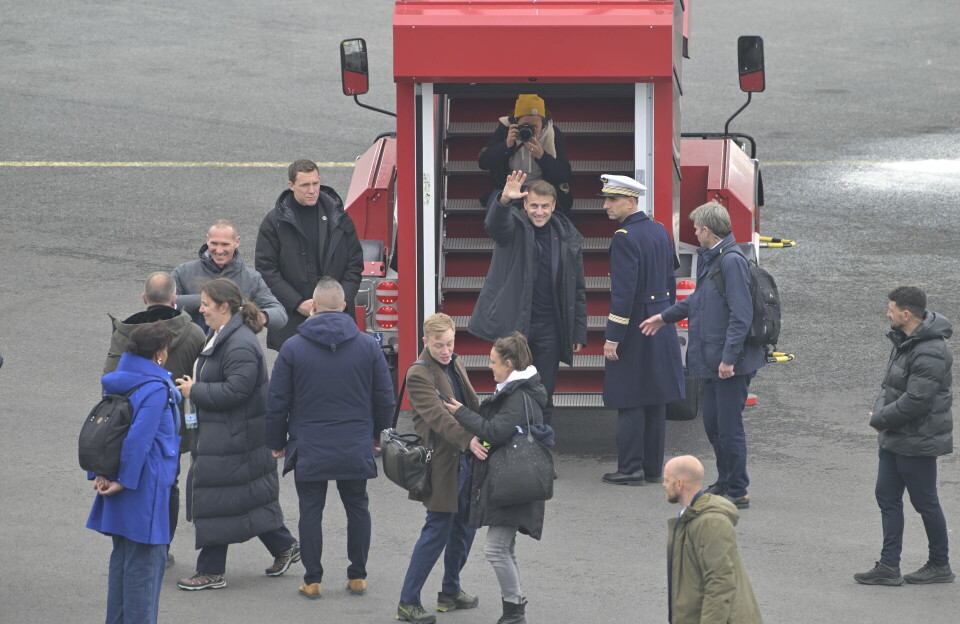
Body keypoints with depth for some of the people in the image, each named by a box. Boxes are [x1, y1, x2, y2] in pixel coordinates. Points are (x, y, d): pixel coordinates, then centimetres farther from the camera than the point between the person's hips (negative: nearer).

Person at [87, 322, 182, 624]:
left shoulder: (117, 383, 8)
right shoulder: (155, 389, -17)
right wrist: (125, 481, -18)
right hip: (146, 487, -8)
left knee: (122, 558, 17)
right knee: (146, 560, -1)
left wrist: (99, 474, 6)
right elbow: (139, 437, -24)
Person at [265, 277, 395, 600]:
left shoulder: (292, 348, -6)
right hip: (356, 449, 2)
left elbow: (277, 403, -2)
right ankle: (357, 576, 18)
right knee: (357, 508, 14)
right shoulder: (368, 346, -3)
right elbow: (385, 399, 4)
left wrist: (277, 442, 11)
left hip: (309, 451, -1)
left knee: (311, 512, 6)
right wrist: (377, 434, 20)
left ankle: (312, 580, 8)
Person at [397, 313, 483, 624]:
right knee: (438, 529, -6)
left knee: (465, 527, 15)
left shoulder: (455, 365, 12)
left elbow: (472, 404, 19)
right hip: (441, 463, -8)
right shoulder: (419, 374, -14)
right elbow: (438, 415, -26)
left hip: (464, 459, 8)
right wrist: (468, 440, -38)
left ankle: (451, 591, 31)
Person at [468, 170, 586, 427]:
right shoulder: (515, 226, -2)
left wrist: (579, 334, 7)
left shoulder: (568, 238, 7)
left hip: (549, 328, 3)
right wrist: (504, 200, -50)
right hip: (514, 324, -3)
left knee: (544, 397, 7)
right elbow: (494, 224, -28)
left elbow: (577, 290, 10)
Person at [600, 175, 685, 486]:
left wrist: (612, 338, -18)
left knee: (629, 401, -2)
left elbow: (623, 291, -21)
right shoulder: (660, 231, 8)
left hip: (635, 326, -8)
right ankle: (653, 468, 16)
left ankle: (630, 469, -1)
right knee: (656, 399, 11)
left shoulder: (625, 238, -18)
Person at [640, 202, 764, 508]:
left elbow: (741, 314, -22)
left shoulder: (732, 261, -18)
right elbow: (701, 298, 30)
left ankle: (737, 492, 6)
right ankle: (725, 481, 31)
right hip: (713, 360, 10)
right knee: (712, 423, 17)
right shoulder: (710, 258, 13)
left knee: (729, 426, -3)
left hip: (731, 363, -10)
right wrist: (666, 316, 37)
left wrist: (729, 357, -24)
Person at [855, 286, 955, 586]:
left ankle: (940, 566, 17)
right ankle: (889, 567, 14)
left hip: (917, 443, -10)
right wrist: (880, 410, -7)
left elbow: (915, 401, -27)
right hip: (895, 438, 10)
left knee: (925, 502, 3)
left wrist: (881, 419, -15)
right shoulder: (903, 341, 8)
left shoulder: (930, 353, -24)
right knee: (887, 497, 10)